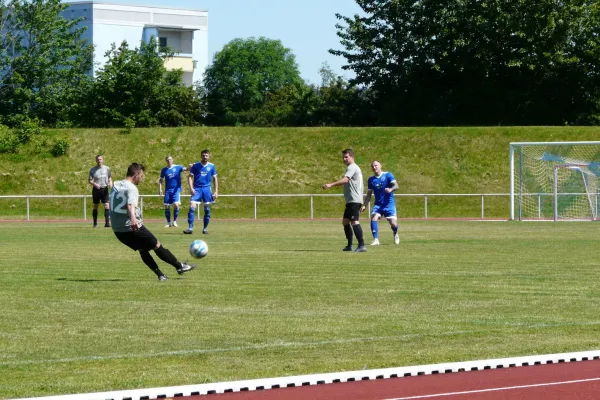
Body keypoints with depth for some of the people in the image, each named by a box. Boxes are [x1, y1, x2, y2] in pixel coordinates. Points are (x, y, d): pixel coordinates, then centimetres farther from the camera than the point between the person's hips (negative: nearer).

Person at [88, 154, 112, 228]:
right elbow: (89, 180, 0)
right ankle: (95, 223, 15)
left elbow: (110, 178, 15)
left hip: (105, 189, 0)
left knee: (107, 205, -10)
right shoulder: (93, 170, 0)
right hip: (96, 189, 0)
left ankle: (107, 222, -11)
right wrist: (94, 184, -19)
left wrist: (110, 184, -5)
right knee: (95, 206, 7)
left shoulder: (107, 169, 4)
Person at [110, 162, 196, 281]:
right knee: (157, 246, 5)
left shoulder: (115, 185, 12)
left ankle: (160, 275, 15)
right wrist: (133, 219, -50)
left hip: (117, 230, 8)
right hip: (131, 228, -8)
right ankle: (180, 266, 14)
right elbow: (130, 205, -33)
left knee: (142, 250, 18)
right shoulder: (131, 188, -14)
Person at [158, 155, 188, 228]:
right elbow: (160, 180, 14)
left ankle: (174, 221, 0)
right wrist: (160, 189, 3)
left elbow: (185, 169, -15)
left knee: (176, 205, -16)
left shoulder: (177, 167, 0)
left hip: (176, 190, -3)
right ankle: (168, 223, 14)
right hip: (168, 190, 3)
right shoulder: (164, 170, 7)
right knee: (167, 206, 1)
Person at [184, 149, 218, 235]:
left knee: (207, 210, 4)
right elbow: (190, 176, 1)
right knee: (192, 207, -15)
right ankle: (190, 228, -14)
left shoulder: (211, 166, 5)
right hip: (197, 188, -2)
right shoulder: (196, 166, 1)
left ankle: (205, 229, 15)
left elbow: (215, 179, 9)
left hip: (207, 189, 2)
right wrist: (191, 188, -12)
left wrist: (216, 191, 2)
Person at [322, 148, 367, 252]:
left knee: (354, 221, -16)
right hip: (350, 201, 11)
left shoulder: (352, 167, -11)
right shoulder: (353, 168, 23)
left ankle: (362, 245, -20)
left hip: (354, 200, -11)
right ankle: (349, 246, 17)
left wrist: (331, 185, -35)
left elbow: (345, 180, -27)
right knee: (345, 221, 14)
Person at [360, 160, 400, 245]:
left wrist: (390, 189, -36)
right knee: (373, 218, -23)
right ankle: (376, 239, -19)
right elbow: (369, 194, 13)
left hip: (389, 204, -3)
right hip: (378, 204, 3)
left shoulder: (388, 175, -3)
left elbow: (396, 185, -14)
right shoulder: (371, 180, 8)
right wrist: (364, 206, 4)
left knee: (393, 223, -7)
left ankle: (395, 235, 28)